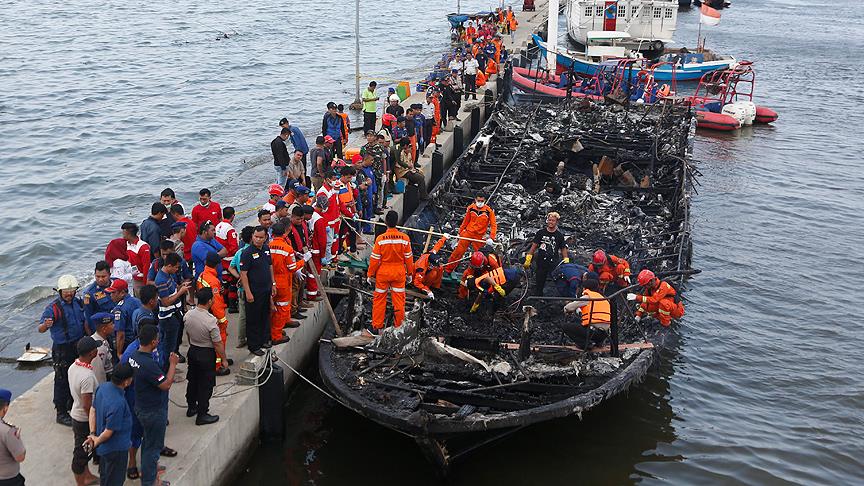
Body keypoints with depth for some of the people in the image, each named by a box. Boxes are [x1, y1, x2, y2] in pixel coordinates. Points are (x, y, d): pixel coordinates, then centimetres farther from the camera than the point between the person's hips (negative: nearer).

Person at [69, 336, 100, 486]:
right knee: (81, 453, 9)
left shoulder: (73, 367, -4)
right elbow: (87, 406, -27)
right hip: (85, 419, -9)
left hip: (76, 414, 9)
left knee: (83, 450, 24)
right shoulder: (87, 376, -32)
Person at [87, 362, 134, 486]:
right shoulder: (118, 403, -36)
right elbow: (108, 432, -26)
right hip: (116, 448, -8)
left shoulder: (103, 386, -10)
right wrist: (97, 441, -7)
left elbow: (93, 410, 2)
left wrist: (92, 434, 2)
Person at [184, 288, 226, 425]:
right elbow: (218, 343, -21)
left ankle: (191, 407, 39)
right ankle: (202, 415, 15)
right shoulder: (210, 320, -28)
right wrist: (224, 359, -8)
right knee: (205, 385, 6)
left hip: (192, 351, 7)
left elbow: (188, 334, 8)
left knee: (192, 380, 22)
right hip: (206, 354, -7)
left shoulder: (188, 315, -9)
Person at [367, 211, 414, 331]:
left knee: (379, 299, 12)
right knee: (398, 298, 13)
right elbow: (409, 258, -3)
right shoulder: (405, 238, -12)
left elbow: (374, 259, -10)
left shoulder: (380, 239, -17)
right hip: (399, 273, 1)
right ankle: (398, 324, 23)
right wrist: (410, 273, 11)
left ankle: (377, 325, 19)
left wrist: (370, 274, 2)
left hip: (382, 273, -1)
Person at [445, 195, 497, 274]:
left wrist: (491, 238, -17)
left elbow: (493, 225, -6)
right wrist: (460, 232, 15)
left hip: (479, 237, -1)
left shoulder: (489, 211, -9)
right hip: (468, 233, 1)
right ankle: (447, 270, 9)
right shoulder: (471, 208, -2)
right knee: (458, 252, -1)